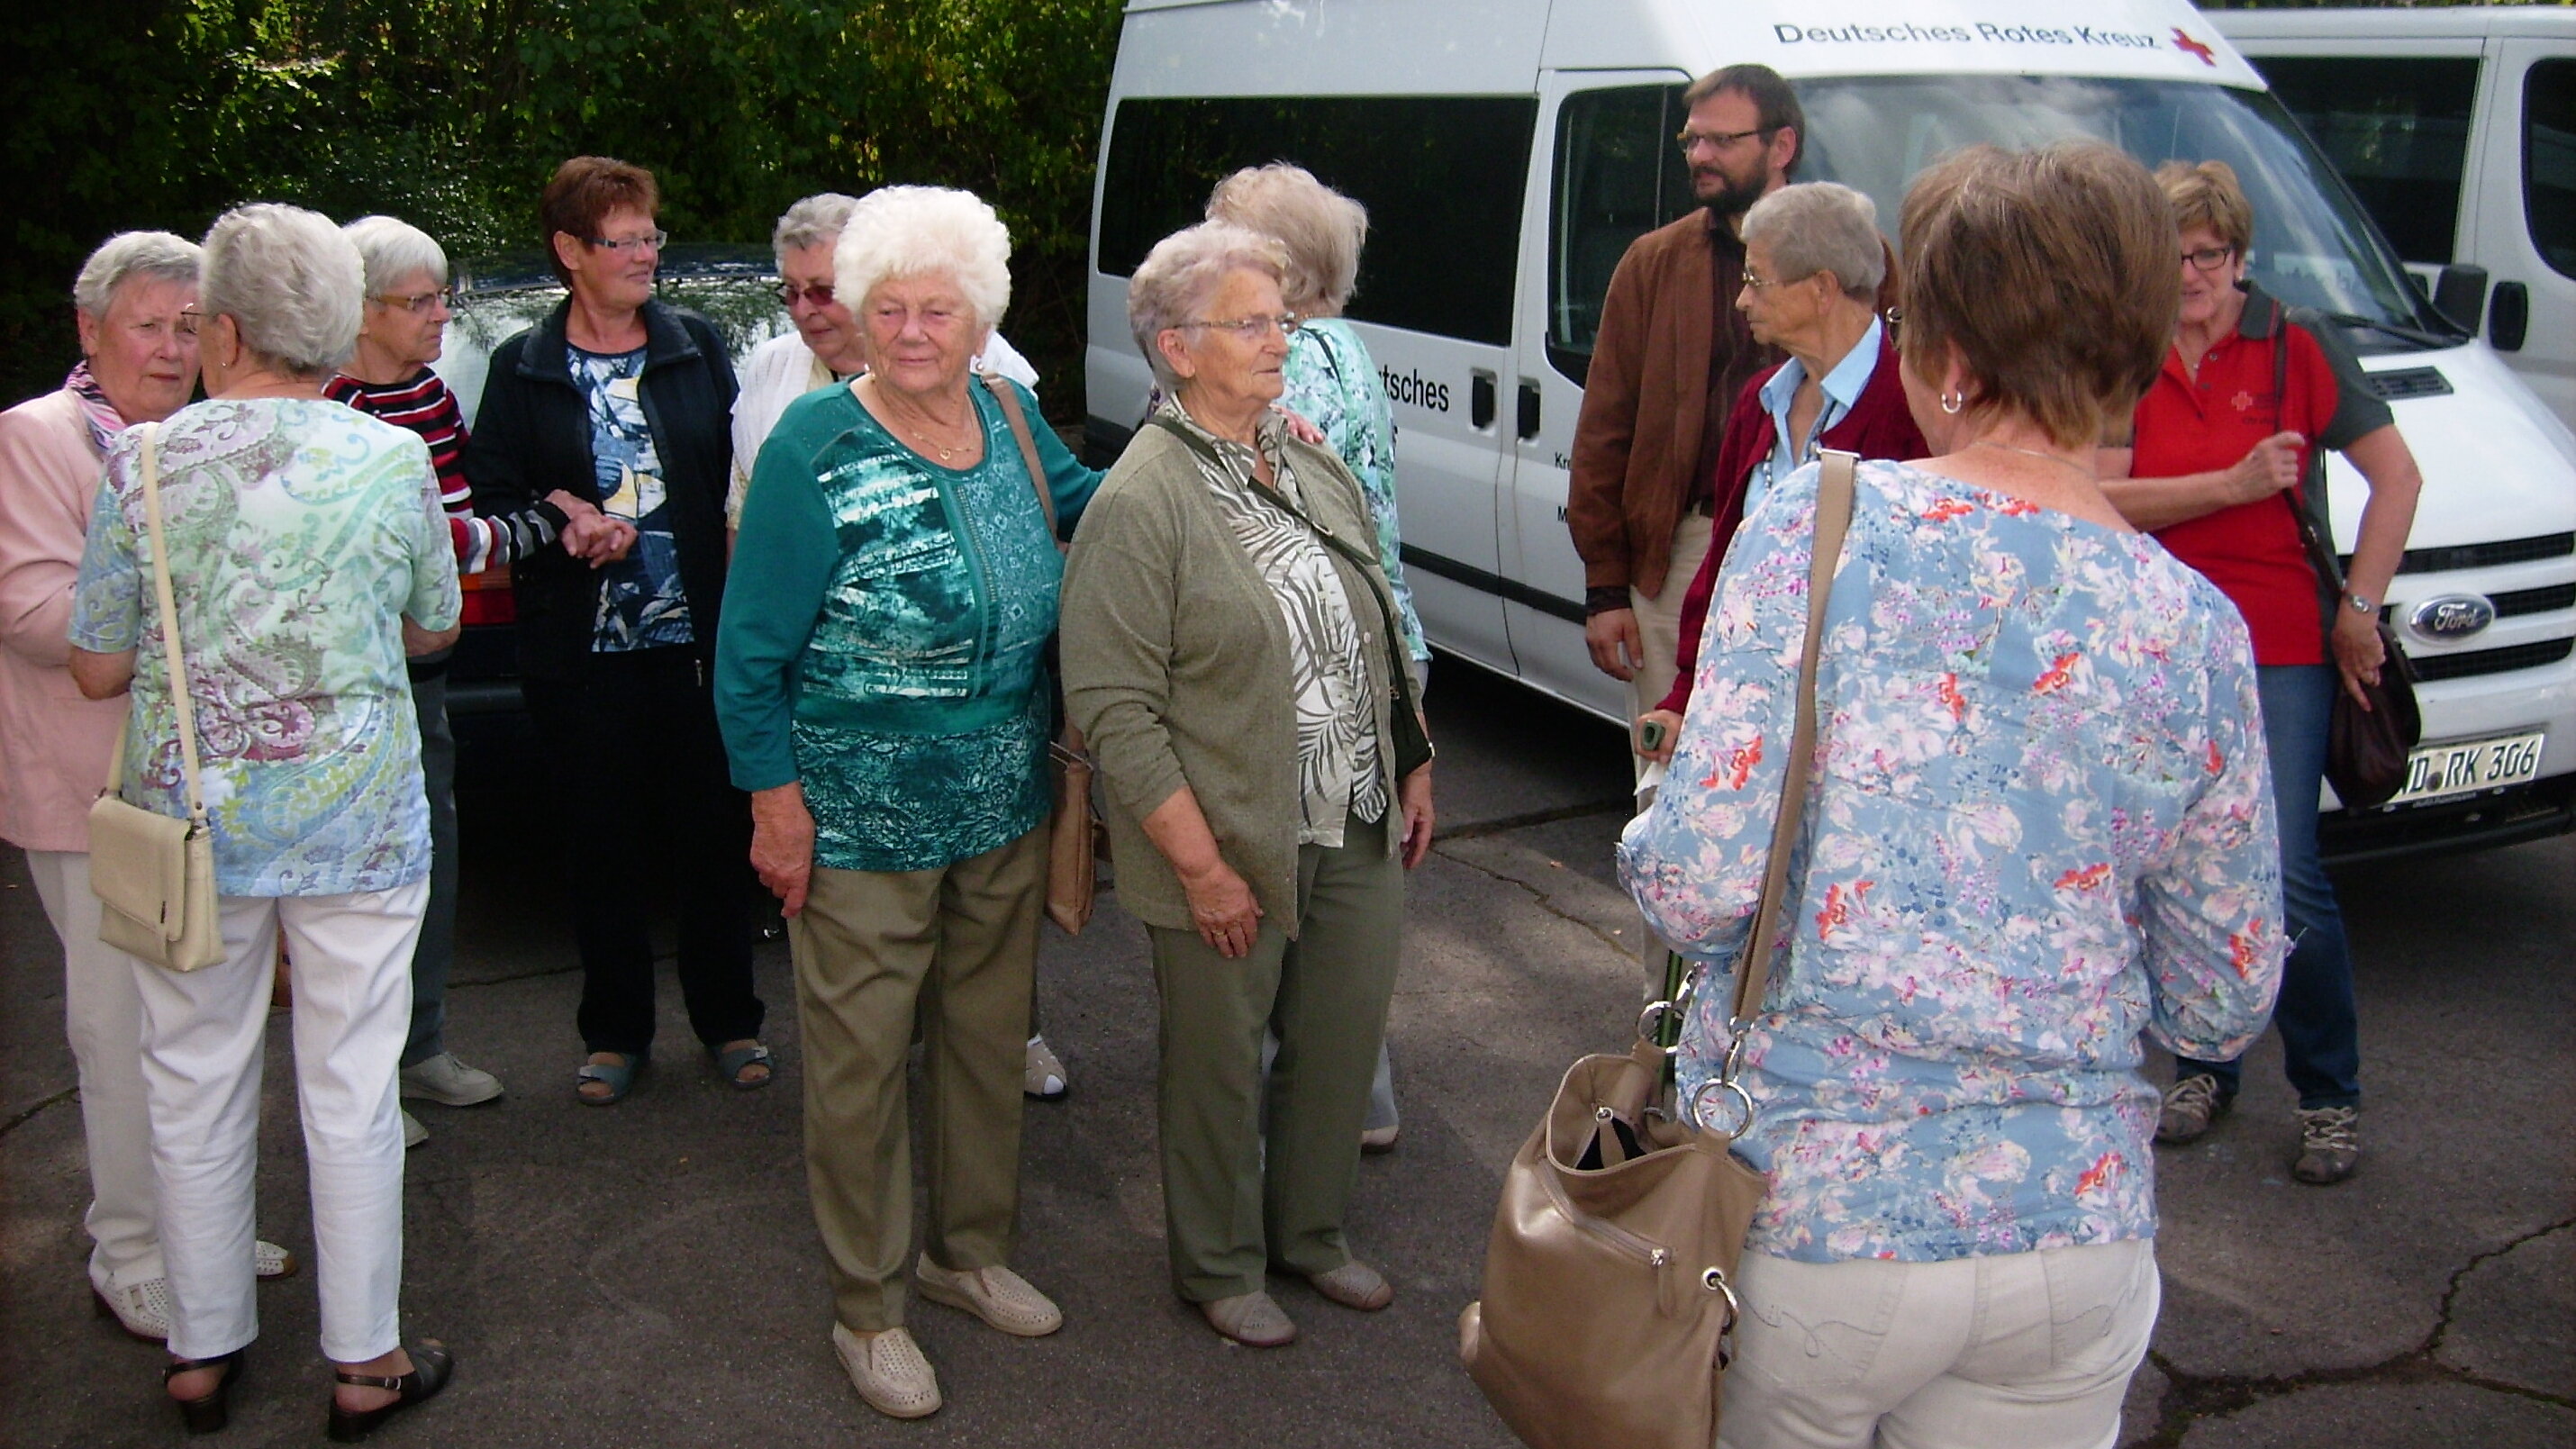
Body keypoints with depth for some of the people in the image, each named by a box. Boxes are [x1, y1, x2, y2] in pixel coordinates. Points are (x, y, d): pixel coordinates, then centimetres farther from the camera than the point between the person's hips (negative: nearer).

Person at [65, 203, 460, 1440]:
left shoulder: (141, 464, -7)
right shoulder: (391, 460, -7)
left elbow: (96, 668, -1)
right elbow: (434, 629, 7)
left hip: (188, 818, 1)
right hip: (355, 819, -1)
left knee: (194, 1087, 15)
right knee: (350, 1091, 8)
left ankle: (202, 1349, 29)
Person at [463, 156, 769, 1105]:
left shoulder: (697, 348, 7)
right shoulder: (522, 369, 5)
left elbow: (740, 479, 3)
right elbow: (490, 500, 3)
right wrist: (565, 526, -15)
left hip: (694, 636, 0)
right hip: (583, 647, 0)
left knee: (712, 833, 5)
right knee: (603, 841, 8)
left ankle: (727, 1019, 22)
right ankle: (615, 1030, 23)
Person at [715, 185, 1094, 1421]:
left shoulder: (1009, 416, 1)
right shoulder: (815, 449, -15)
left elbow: (1085, 499, 21)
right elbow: (751, 653, -11)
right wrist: (776, 804, -13)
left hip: (1005, 814, 6)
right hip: (863, 829, -5)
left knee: (987, 1039, 19)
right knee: (862, 1065, 7)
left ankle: (968, 1251, 40)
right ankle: (867, 1308, 26)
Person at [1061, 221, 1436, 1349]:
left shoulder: (1315, 466, 7)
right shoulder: (1139, 505, -15)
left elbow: (1376, 636, 16)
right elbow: (1115, 708, -18)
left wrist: (1411, 771, 13)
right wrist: (1202, 865, -18)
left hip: (1358, 834, 6)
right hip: (1228, 853, -6)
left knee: (1343, 1042, 18)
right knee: (1221, 1066, 11)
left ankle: (1310, 1230, 42)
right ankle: (1218, 1265, 35)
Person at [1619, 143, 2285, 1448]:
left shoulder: (1816, 525, -14)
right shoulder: (2197, 632, -3)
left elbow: (1700, 886, -19)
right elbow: (2223, 1008, 4)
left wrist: (1652, 841, 3)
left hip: (1799, 1209, -2)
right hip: (2076, 1241, 3)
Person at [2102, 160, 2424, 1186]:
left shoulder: (2297, 349, 1)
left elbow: (2396, 476, 1)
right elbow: (2107, 501, -7)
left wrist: (2360, 608, -4)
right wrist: (2238, 483, -17)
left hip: (2280, 648, -2)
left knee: (2286, 877, -7)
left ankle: (2330, 1095, 10)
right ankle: (2205, 1067, 28)